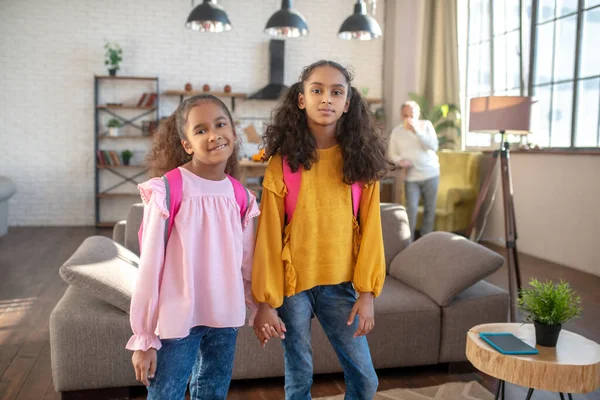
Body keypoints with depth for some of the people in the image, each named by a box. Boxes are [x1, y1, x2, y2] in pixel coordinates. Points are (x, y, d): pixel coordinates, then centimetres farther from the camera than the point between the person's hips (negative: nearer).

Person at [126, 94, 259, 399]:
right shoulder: (167, 191, -14)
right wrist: (143, 338, -8)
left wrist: (259, 309, 15)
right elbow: (150, 266, -11)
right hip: (177, 320, -4)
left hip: (225, 319, 5)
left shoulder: (240, 197, 1)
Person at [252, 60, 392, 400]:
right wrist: (266, 302, -7)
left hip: (341, 285, 2)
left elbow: (370, 230, -1)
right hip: (293, 284, -1)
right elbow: (268, 235, -6)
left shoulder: (361, 161, -2)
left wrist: (367, 292, -5)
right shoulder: (283, 162, -7)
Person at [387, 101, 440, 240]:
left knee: (430, 209, 8)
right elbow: (391, 153, 4)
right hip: (411, 177, -1)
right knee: (411, 209, -11)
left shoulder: (426, 125, -1)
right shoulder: (396, 132, 1)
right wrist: (400, 161, -17)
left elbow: (434, 146, -13)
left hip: (430, 174, 1)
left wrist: (417, 131, -21)